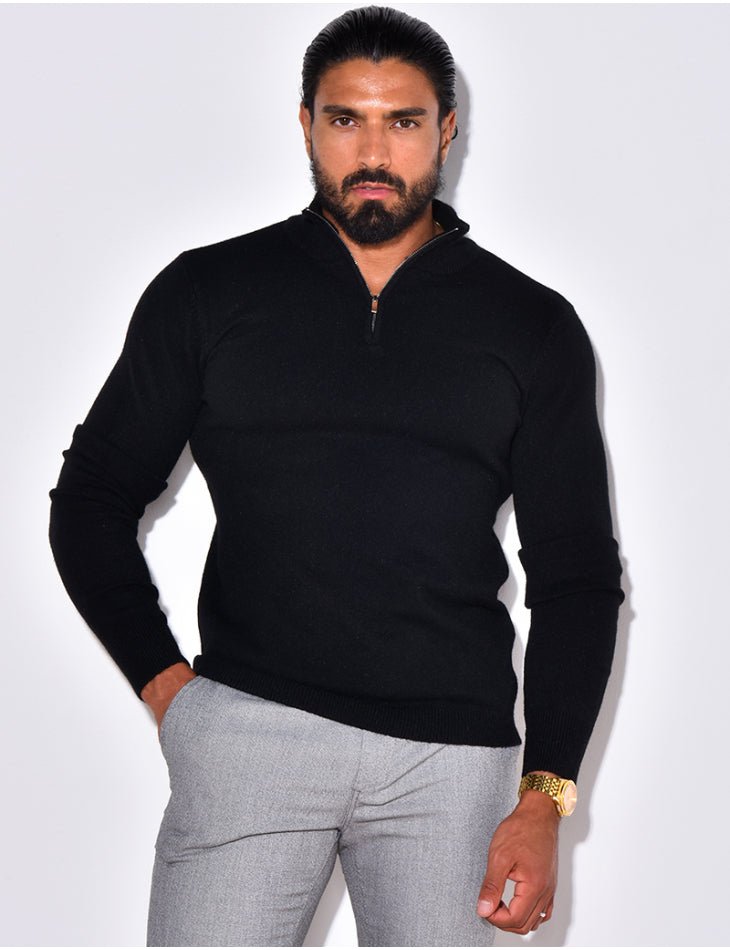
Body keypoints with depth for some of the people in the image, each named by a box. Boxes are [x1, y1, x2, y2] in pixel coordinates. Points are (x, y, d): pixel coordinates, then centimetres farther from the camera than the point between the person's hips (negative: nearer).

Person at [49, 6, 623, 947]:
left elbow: (576, 573, 9)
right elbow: (92, 498, 14)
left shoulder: (533, 325, 8)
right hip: (248, 722, -1)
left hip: (452, 750, 1)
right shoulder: (207, 292, 8)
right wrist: (162, 681, 1)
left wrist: (544, 797, 0)